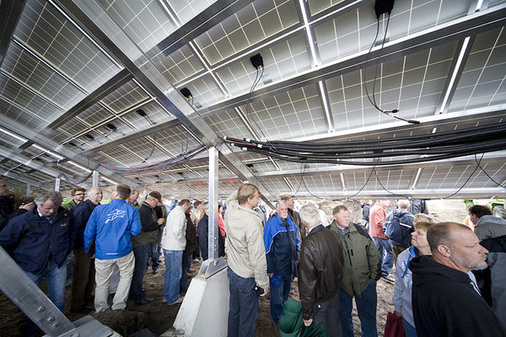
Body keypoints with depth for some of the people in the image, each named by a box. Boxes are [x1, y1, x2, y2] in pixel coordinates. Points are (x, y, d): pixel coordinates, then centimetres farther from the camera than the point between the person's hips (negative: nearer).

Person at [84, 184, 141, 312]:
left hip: (103, 254, 1)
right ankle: (118, 306, 28)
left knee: (102, 283, 19)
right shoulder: (132, 210, -8)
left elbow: (89, 232, 1)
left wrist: (88, 251, 16)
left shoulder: (99, 209, -6)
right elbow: (135, 231, -6)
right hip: (124, 252, -1)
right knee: (126, 277, 21)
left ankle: (101, 311, 33)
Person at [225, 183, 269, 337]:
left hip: (232, 271, 7)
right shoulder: (252, 222, -31)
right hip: (247, 278, -7)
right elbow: (258, 259, -26)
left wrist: (242, 189, 8)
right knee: (247, 316, 18)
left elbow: (231, 197, 16)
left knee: (233, 310, 27)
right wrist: (264, 284, -13)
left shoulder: (230, 210, -11)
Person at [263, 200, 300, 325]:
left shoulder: (291, 223, 4)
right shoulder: (271, 224, -17)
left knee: (286, 292, 25)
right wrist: (269, 268, -14)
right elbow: (267, 248, -16)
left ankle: (285, 315, 47)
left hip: (289, 265, 7)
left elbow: (296, 242, 15)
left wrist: (297, 257, 10)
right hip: (277, 267, -6)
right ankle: (278, 320, 34)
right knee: (277, 295, 11)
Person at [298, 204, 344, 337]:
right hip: (335, 291, 6)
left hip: (319, 299, -6)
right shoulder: (333, 234, -11)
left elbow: (307, 280, -27)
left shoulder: (309, 244, -33)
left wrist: (306, 314, -14)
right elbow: (341, 261, 4)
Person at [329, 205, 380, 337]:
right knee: (344, 315, 22)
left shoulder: (358, 230, -8)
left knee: (368, 316, 19)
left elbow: (373, 253, 1)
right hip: (341, 284, 0)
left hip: (364, 281, 1)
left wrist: (374, 275, 1)